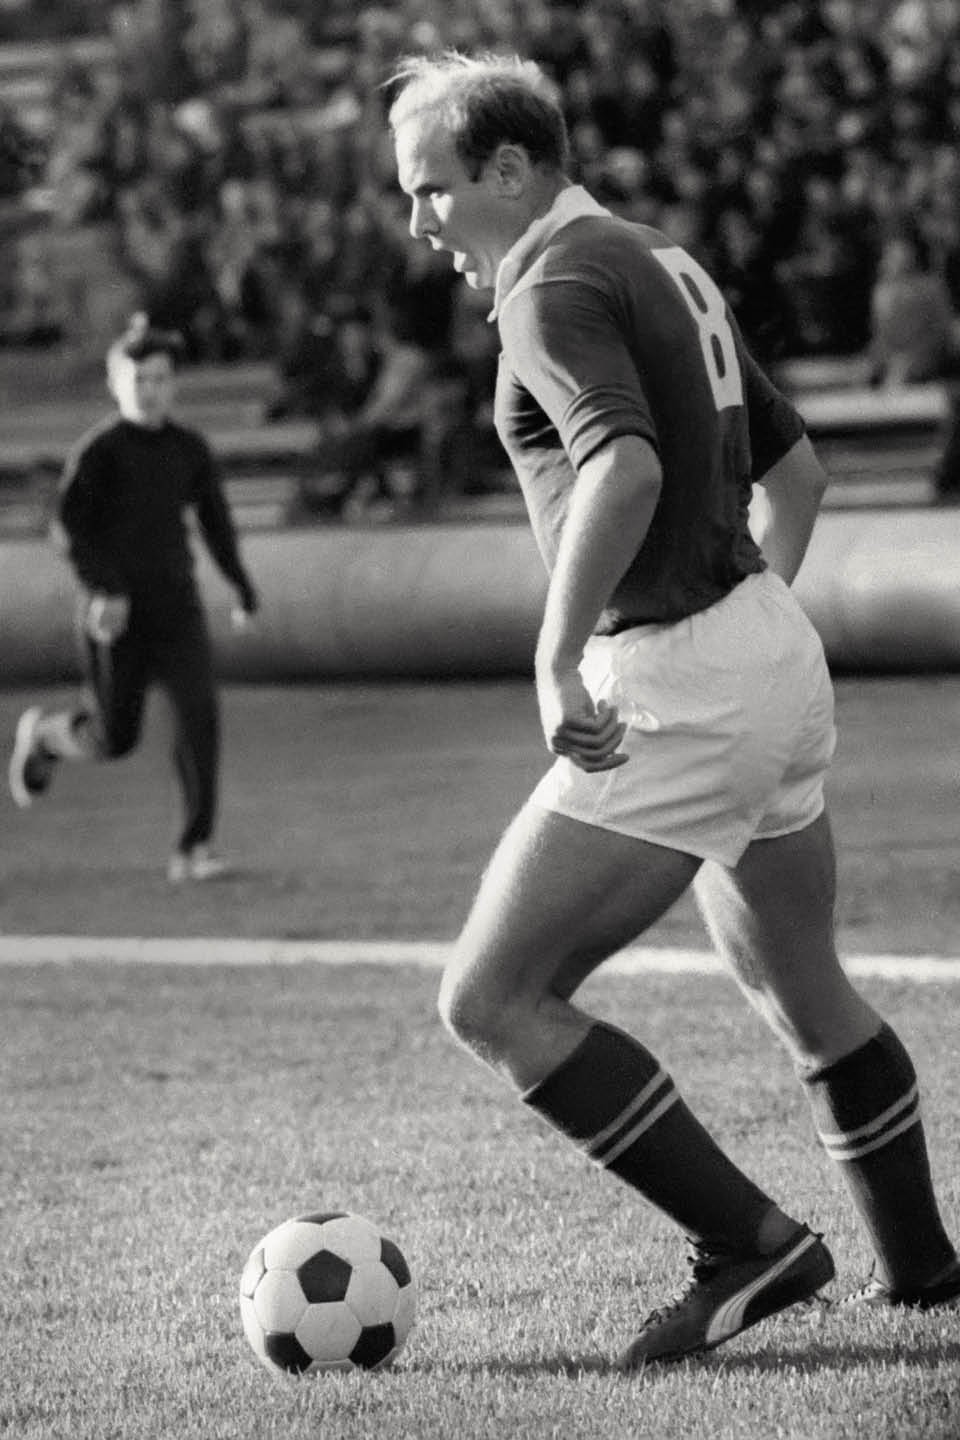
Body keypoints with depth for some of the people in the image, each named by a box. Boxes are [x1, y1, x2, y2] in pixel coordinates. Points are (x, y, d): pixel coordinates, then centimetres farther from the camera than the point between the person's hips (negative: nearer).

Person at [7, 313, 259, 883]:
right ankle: (43, 733, 38)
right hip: (114, 610, -3)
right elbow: (72, 522, -15)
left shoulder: (190, 449, 5)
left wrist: (243, 586, 22)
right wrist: (104, 589, -26)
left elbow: (215, 518, 19)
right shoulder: (99, 450, -9)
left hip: (176, 603, 3)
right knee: (115, 738, 3)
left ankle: (195, 848, -12)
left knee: (199, 710, -15)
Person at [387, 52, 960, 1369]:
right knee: (799, 987, 24)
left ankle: (748, 1242, -6)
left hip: (674, 697, -10)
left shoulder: (559, 286, -13)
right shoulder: (666, 268, 15)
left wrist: (558, 657, -30)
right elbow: (795, 469, 23)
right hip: (770, 650, 10)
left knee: (492, 1000, -6)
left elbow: (626, 466, -31)